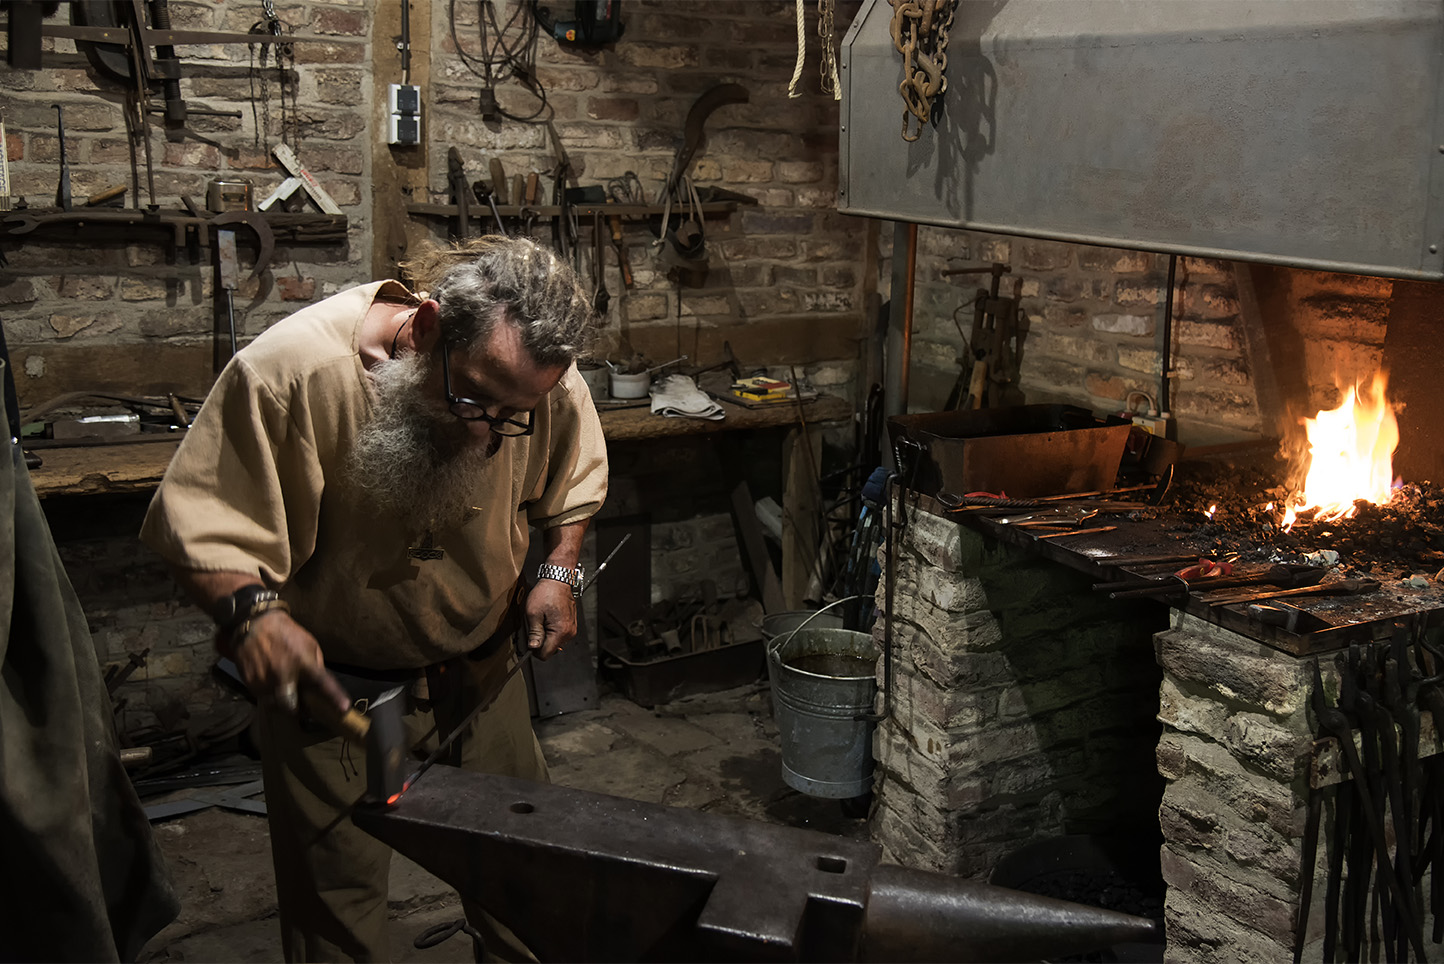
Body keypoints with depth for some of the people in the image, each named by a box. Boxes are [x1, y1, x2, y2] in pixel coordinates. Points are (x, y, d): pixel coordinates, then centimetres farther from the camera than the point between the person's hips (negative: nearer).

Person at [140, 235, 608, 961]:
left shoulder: (542, 373, -15)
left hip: (483, 664, 4)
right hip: (331, 680, -3)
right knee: (337, 902, 6)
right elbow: (201, 523, -23)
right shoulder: (291, 369, -30)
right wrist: (252, 608, -40)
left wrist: (558, 571, -8)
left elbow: (573, 479, 6)